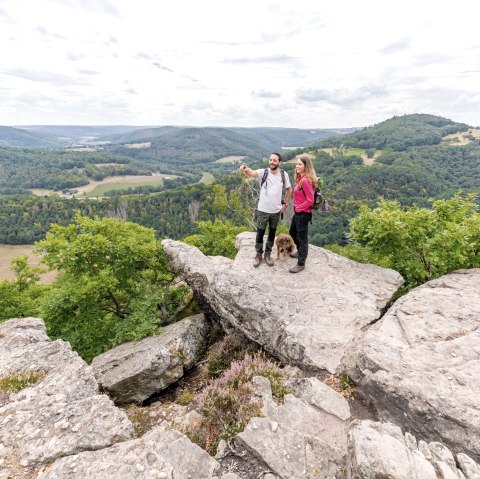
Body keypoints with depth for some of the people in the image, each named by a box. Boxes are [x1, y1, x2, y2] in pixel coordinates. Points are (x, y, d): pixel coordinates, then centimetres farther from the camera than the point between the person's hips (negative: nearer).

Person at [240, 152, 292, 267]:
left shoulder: (284, 174, -3)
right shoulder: (263, 172, -12)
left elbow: (289, 189, 12)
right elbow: (252, 173, -34)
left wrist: (285, 204, 5)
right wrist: (245, 170, -58)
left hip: (276, 211, 3)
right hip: (263, 210, -2)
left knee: (272, 234, 15)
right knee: (260, 234, 8)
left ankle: (268, 254, 33)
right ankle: (258, 255, 26)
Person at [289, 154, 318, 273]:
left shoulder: (306, 180, -23)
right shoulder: (300, 178, 6)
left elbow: (310, 200, -24)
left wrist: (298, 208, -14)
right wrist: (296, 208, 6)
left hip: (303, 213, -10)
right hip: (298, 212, 10)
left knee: (302, 238, 3)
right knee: (293, 232, 28)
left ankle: (301, 264, 17)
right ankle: (300, 251, 50)